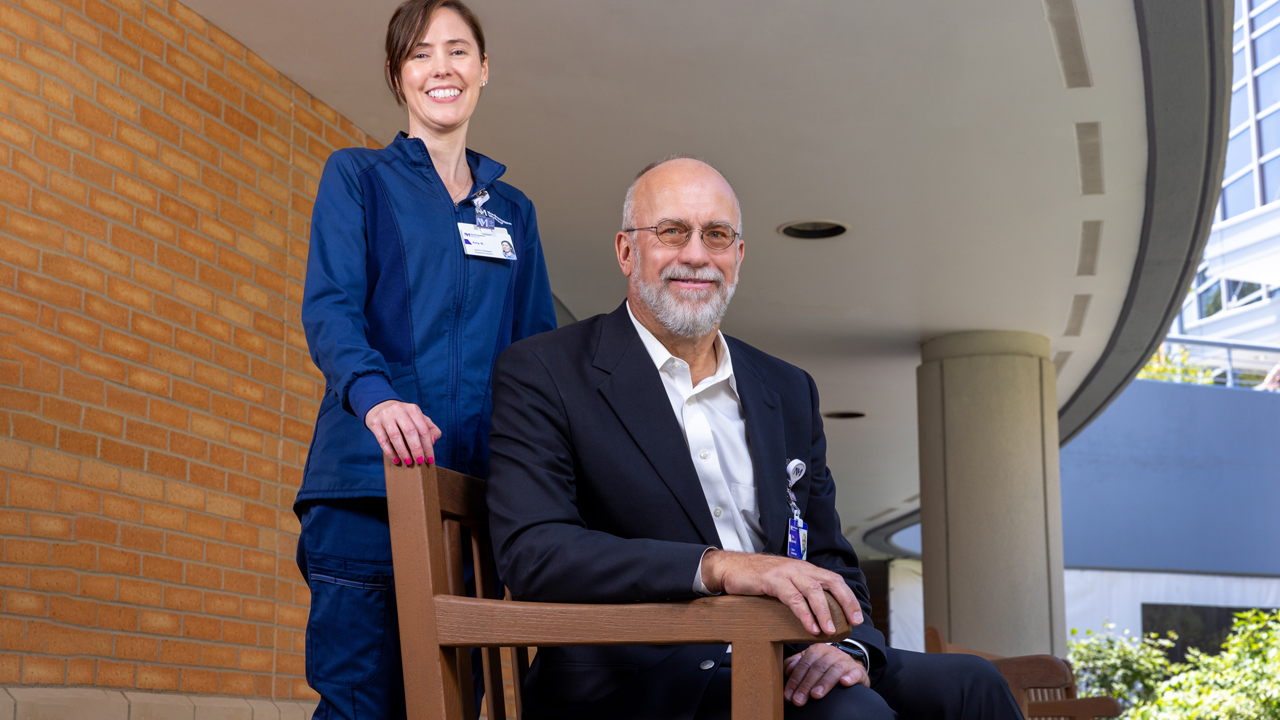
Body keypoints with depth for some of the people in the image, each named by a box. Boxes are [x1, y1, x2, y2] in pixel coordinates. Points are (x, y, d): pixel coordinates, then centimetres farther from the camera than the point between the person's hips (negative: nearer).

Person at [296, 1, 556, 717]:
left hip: (477, 485, 4)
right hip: (369, 479, -3)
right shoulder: (357, 176, 11)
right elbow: (329, 308, -3)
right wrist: (375, 395, -25)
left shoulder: (512, 209, 21)